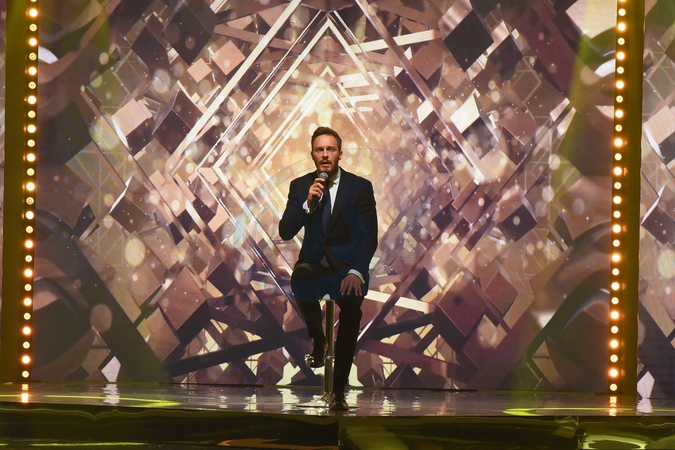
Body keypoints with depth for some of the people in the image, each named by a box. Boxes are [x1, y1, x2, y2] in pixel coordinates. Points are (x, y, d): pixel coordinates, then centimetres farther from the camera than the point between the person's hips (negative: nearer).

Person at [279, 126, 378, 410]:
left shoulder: (360, 187, 0)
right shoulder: (300, 186, 5)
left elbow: (369, 236, -5)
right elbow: (285, 232, -2)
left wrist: (356, 272, -21)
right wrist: (308, 204, -18)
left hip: (347, 265, -1)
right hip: (314, 263, 1)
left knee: (351, 307, -29)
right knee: (300, 277, -35)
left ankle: (338, 391, -19)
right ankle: (317, 340, -8)